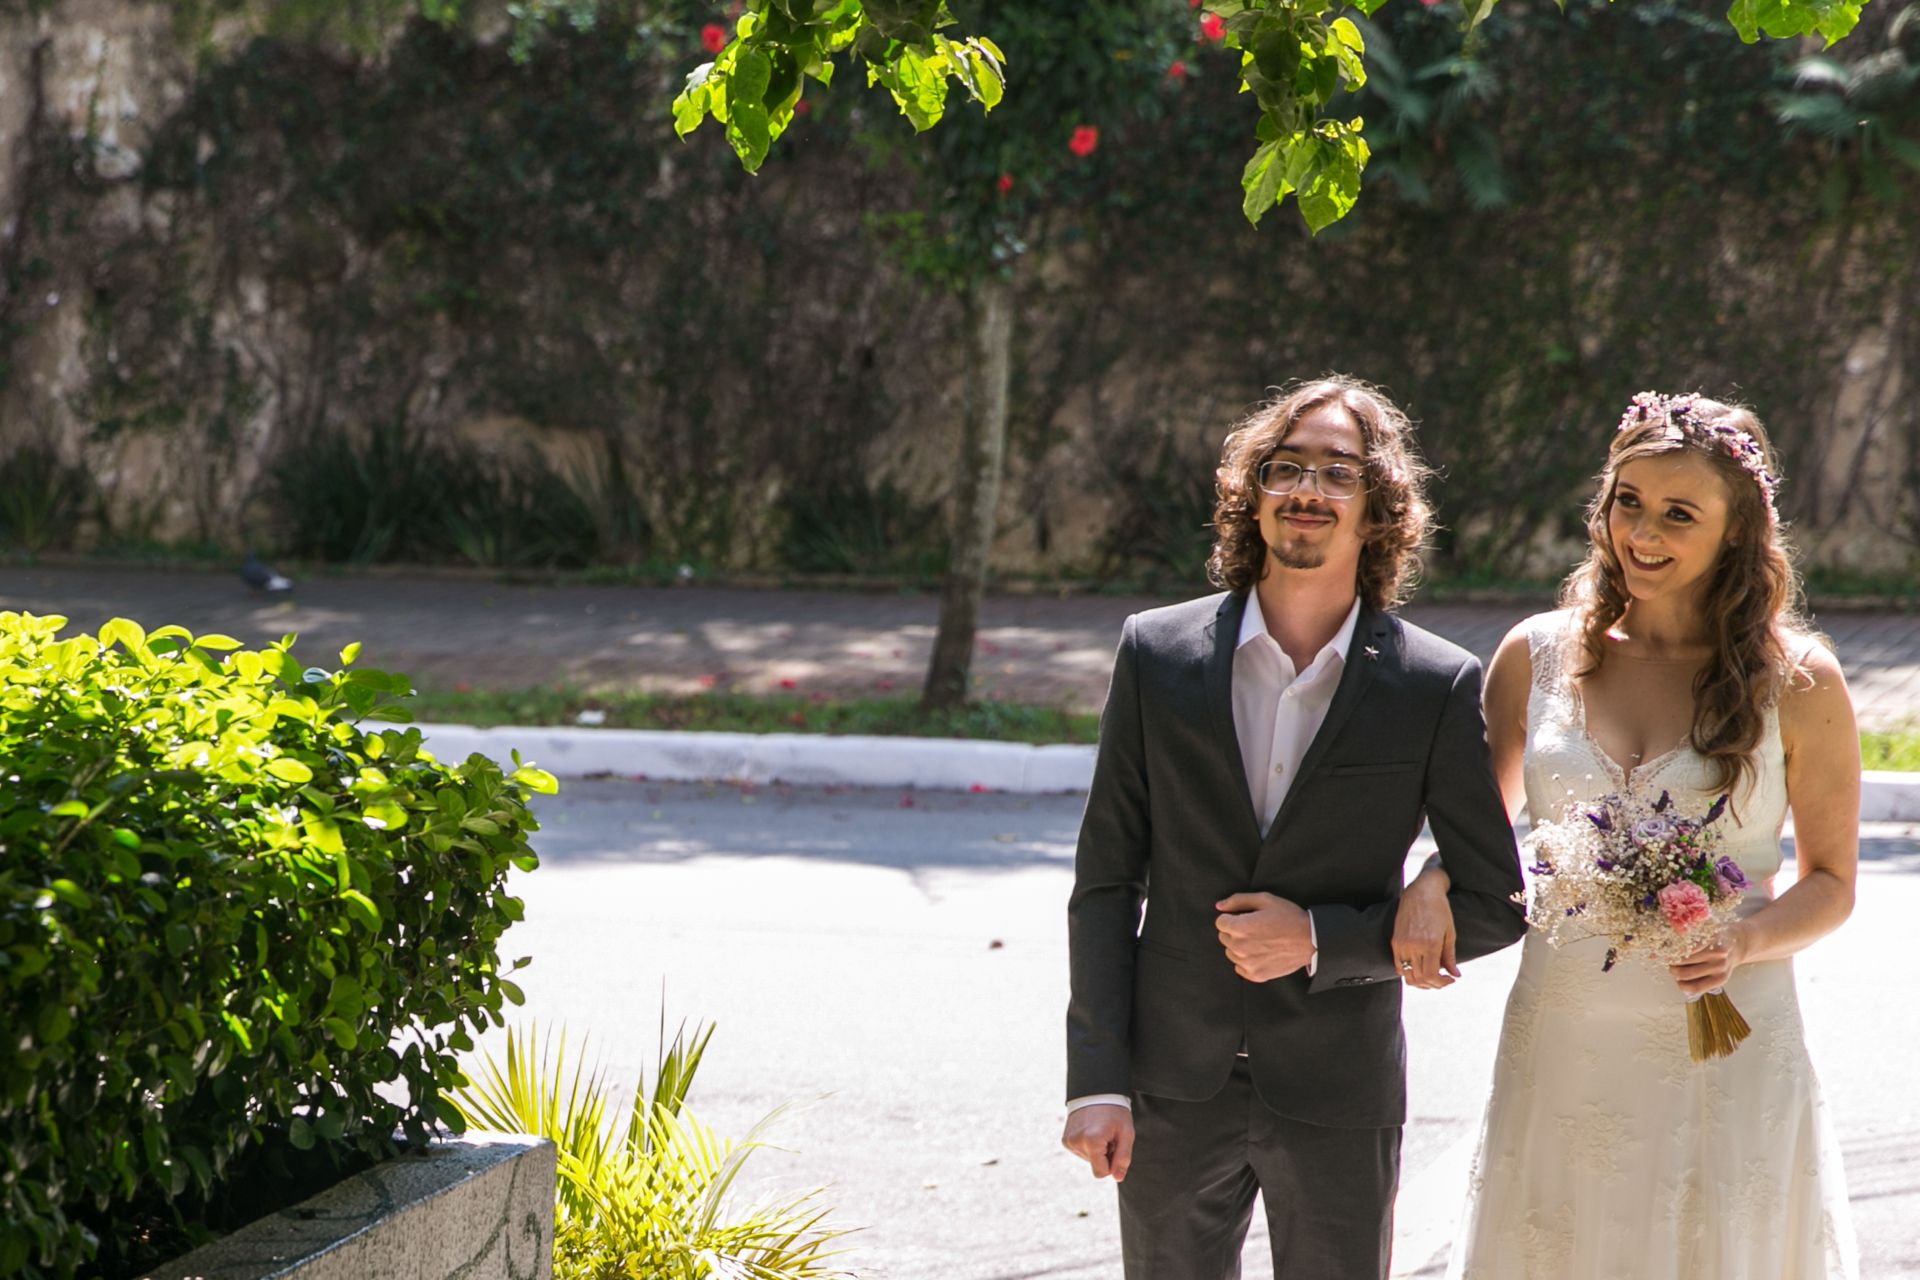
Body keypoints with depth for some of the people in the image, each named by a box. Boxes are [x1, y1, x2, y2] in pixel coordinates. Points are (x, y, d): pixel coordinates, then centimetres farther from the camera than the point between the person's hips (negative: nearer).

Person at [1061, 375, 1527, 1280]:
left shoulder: (1436, 687, -6)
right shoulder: (1157, 654, -1)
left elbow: (1493, 905, -1)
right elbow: (1106, 881, 2)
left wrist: (1322, 940, -13)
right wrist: (1096, 1079, -4)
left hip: (1339, 1097, -1)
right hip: (1173, 1092, 1)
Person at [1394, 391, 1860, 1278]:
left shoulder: (1796, 684, -3)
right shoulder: (1536, 656, 3)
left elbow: (1831, 880, 4)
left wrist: (1744, 941, -16)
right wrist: (1433, 883, -7)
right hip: (1560, 1059, 2)